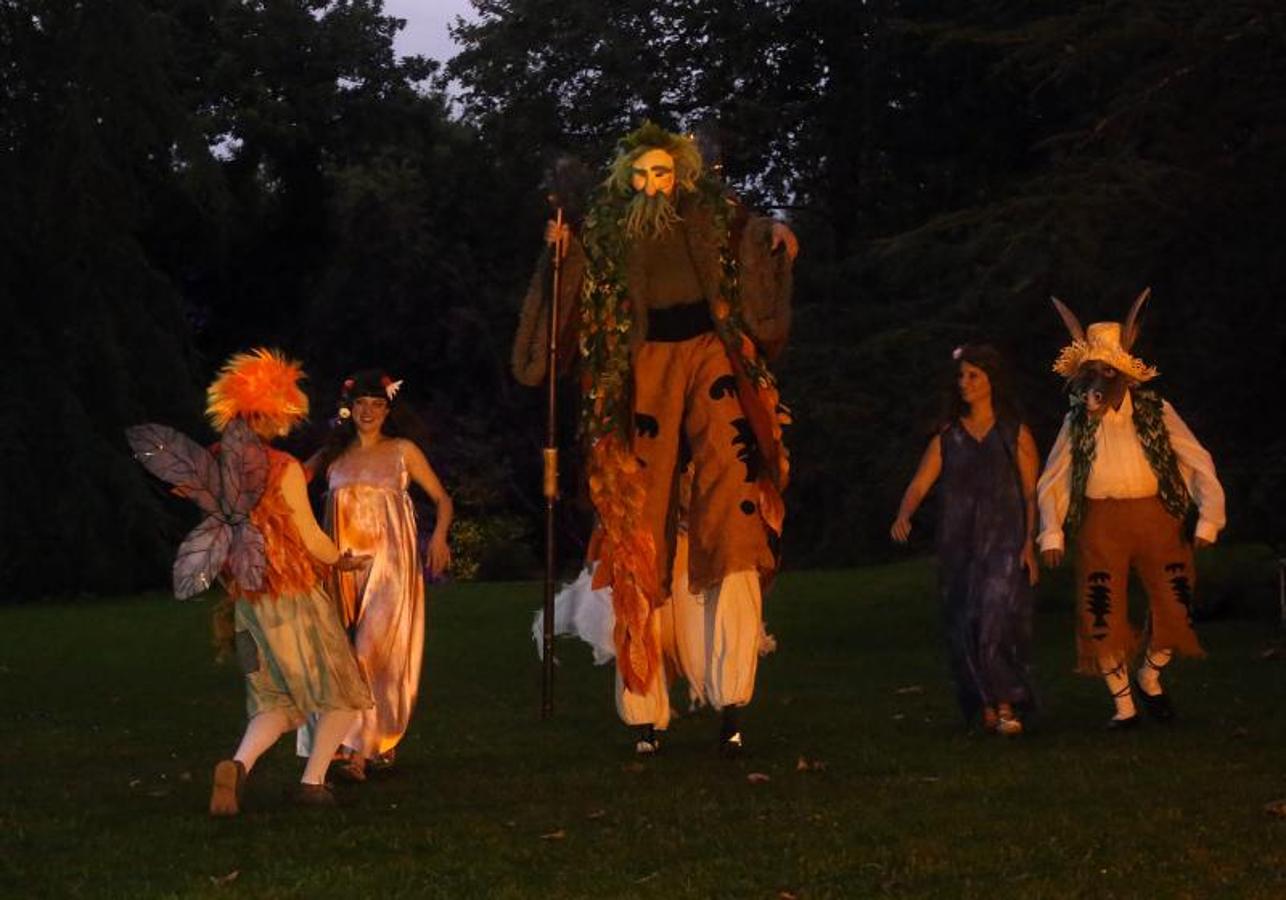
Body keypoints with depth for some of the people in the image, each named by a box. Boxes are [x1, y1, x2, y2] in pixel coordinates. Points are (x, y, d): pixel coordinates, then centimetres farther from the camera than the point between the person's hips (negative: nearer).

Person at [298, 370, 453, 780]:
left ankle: (358, 750, -14)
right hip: (344, 563, 3)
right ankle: (380, 744, 12)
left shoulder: (403, 451, 6)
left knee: (376, 651, -12)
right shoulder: (333, 455, 12)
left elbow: (442, 499, 8)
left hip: (390, 563, -3)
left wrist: (439, 537, -8)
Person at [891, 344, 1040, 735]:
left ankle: (1006, 706, -13)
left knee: (996, 618, -17)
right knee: (965, 626, 0)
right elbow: (920, 483, 0)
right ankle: (986, 707, 10)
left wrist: (1030, 543, -7)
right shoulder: (947, 437, 10)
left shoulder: (1015, 434, 4)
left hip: (1004, 542, -3)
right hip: (958, 544, 3)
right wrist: (903, 516, -20)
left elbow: (1032, 494, 3)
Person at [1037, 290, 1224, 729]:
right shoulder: (1078, 420, 6)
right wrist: (1051, 534, 0)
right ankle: (1123, 704, 13)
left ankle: (1149, 676, 26)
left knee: (1175, 606, -3)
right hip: (1101, 524, 1)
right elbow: (1051, 481, 9)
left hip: (1155, 518, -1)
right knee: (1101, 616, -3)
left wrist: (1208, 519, -8)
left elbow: (1199, 462, 1)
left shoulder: (1155, 412, 1)